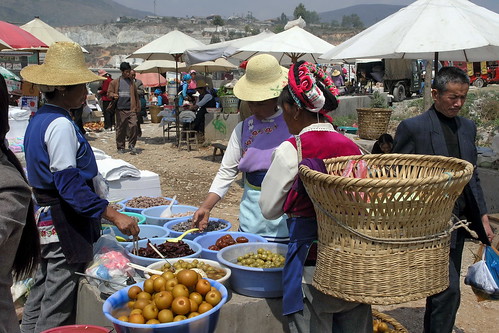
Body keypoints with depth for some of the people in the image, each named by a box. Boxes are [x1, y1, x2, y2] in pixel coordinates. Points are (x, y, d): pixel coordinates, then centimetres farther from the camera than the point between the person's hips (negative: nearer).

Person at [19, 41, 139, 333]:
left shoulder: (40, 118, 10)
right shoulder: (61, 125, -20)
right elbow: (69, 183, -25)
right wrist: (113, 215, -25)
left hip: (45, 218, 10)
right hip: (64, 222, -10)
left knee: (43, 287, 22)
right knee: (59, 307, 0)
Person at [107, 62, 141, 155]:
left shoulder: (131, 81, 14)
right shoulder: (115, 82, 7)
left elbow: (136, 95, 18)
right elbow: (109, 92, 10)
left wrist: (137, 107, 12)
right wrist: (113, 95, -13)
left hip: (131, 109, 1)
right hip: (120, 109, -1)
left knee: (133, 126, -14)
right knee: (120, 128, 3)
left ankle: (131, 145, 1)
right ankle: (120, 147, 16)